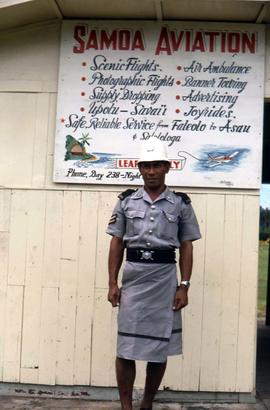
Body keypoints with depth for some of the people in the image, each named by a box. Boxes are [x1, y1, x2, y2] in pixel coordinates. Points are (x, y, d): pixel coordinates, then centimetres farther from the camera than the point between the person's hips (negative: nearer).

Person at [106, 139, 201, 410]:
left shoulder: (181, 204, 3)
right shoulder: (126, 201, 5)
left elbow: (186, 248, 4)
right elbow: (116, 244, 6)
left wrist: (184, 287, -2)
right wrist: (112, 283, 1)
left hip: (165, 278, 0)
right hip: (132, 277, 0)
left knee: (160, 347, 7)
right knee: (126, 347, -1)